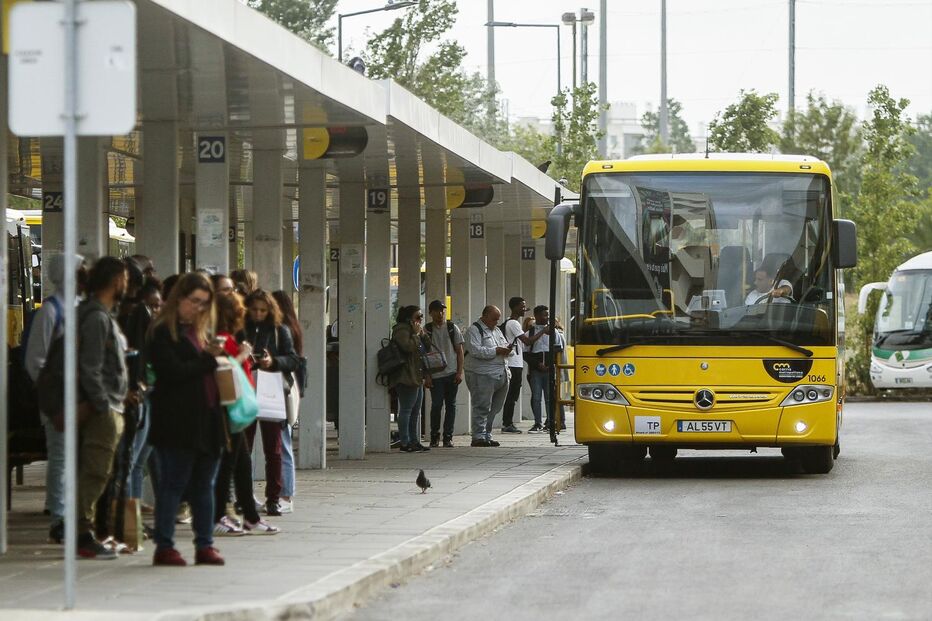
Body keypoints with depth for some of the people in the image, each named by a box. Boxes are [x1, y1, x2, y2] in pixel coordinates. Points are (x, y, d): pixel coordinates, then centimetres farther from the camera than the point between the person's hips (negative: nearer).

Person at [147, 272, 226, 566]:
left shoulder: (200, 331, 19)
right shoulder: (163, 332, -6)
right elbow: (173, 371, -17)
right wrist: (209, 360, -9)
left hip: (207, 418, 8)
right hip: (177, 423, -8)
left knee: (203, 486, 9)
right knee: (173, 484, -4)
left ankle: (205, 545, 13)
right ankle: (164, 547, 0)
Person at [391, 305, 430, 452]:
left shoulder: (413, 330, 22)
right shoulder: (401, 330, -10)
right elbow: (408, 346, -25)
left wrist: (422, 335, 12)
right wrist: (416, 334, -13)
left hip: (416, 378, 11)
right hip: (407, 378, -11)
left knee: (415, 411, 12)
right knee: (406, 410, -10)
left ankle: (414, 441, 16)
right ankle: (405, 443, -10)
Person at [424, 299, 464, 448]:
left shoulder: (453, 328, 5)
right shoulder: (427, 330, 1)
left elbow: (459, 351, 7)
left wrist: (460, 372, 0)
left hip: (452, 373, 2)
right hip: (436, 375, -2)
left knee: (451, 405, 3)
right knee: (436, 405, -5)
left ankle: (448, 437, 9)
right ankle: (434, 436, 10)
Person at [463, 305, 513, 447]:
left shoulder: (497, 330, 22)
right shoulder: (474, 330, -5)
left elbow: (505, 347, 29)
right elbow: (475, 350, -18)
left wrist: (508, 349, 4)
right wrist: (496, 351, -18)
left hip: (501, 375, 8)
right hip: (483, 375, -8)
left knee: (494, 409, 9)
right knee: (482, 408, -10)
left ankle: (487, 436, 15)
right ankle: (478, 437, -9)